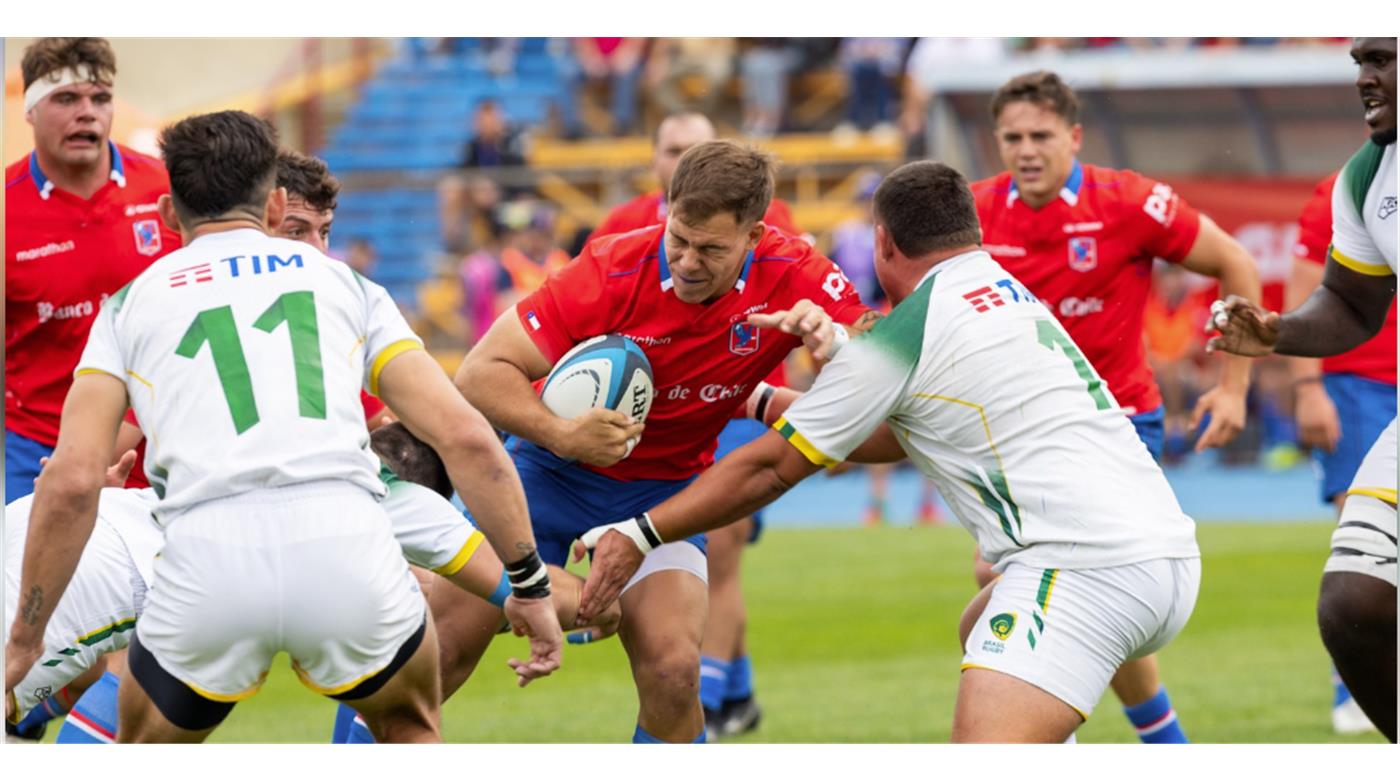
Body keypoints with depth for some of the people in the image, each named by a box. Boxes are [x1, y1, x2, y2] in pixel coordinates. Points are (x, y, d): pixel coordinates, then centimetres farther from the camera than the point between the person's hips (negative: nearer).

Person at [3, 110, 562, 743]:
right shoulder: (344, 283, 22)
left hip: (207, 557, 0)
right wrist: (530, 584, 19)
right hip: (346, 548, 1)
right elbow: (466, 437, 12)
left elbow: (71, 482, 7)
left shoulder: (131, 305, 20)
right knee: (410, 725, 32)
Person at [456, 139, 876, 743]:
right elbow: (480, 374, -21)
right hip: (551, 469, -1)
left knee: (672, 668, -21)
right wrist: (561, 435, -38)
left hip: (661, 491, 1)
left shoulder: (793, 277, -19)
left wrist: (836, 338, -40)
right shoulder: (613, 270, -25)